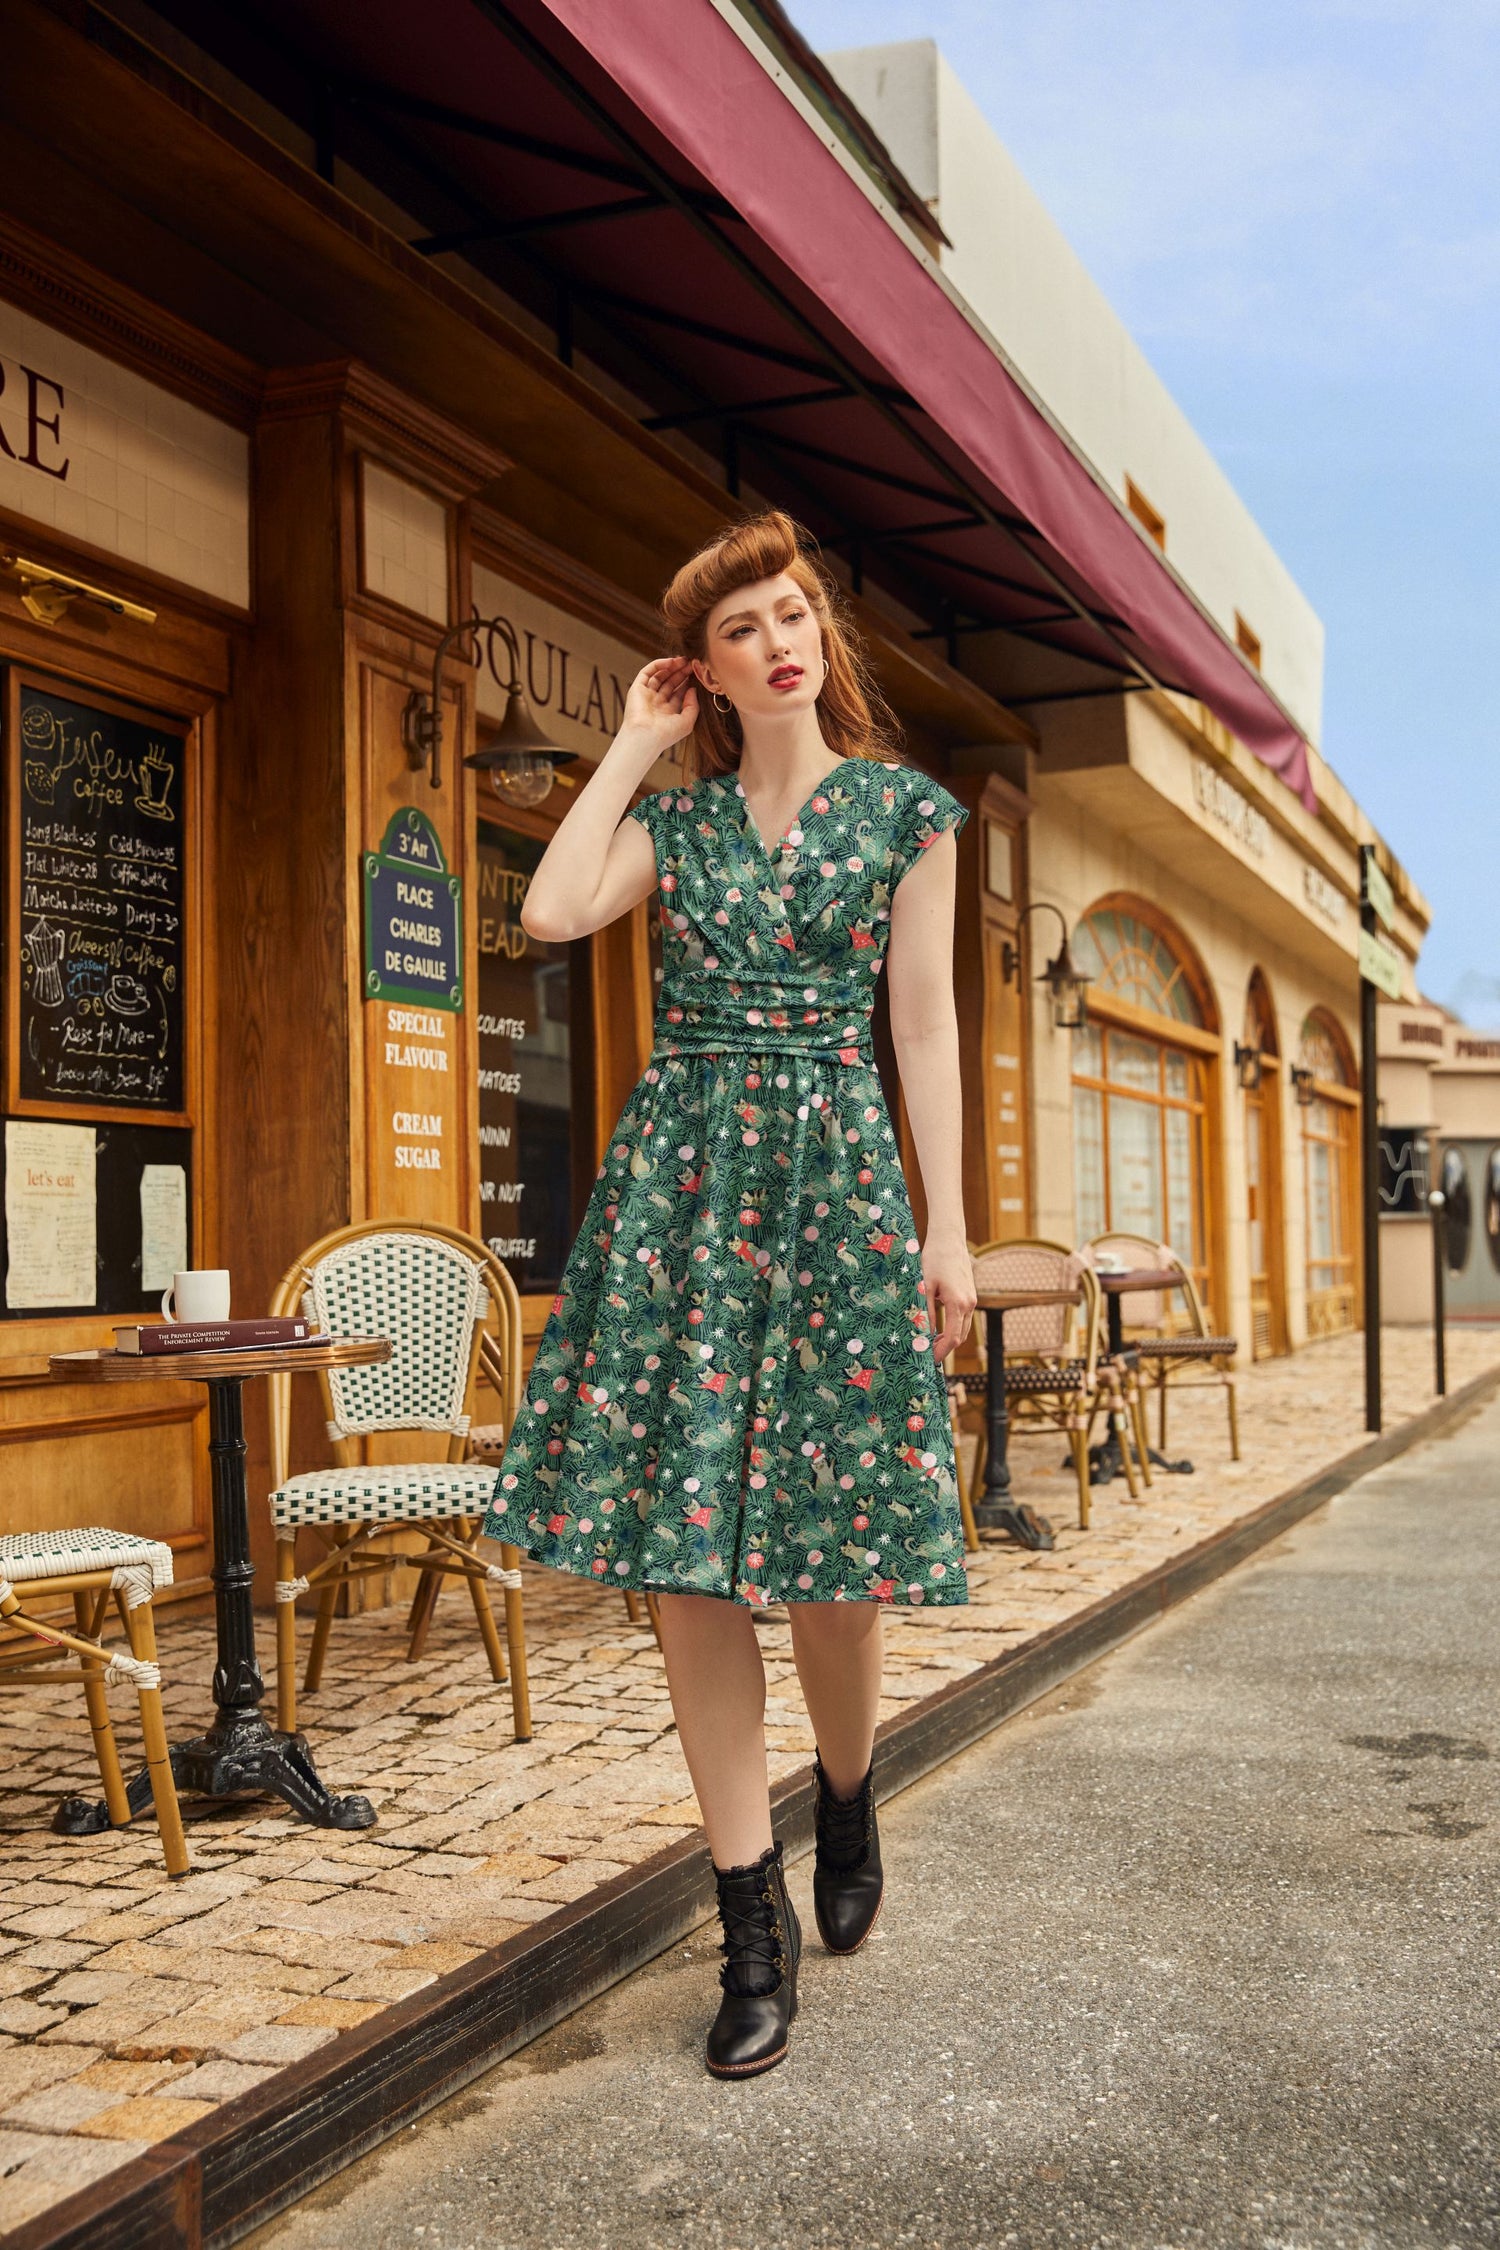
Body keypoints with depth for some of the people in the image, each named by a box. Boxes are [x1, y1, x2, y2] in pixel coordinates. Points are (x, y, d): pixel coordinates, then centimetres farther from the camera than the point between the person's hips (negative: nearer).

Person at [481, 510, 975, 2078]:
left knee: (826, 1537, -2)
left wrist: (948, 1224, -3)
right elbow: (552, 910, -7)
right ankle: (754, 1931, 8)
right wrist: (634, 744, 4)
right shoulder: (675, 814, 12)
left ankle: (846, 1798, 31)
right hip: (678, 1168, 2)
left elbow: (924, 1021, 3)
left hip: (836, 1165, -2)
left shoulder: (906, 809, 8)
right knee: (679, 1543, -3)